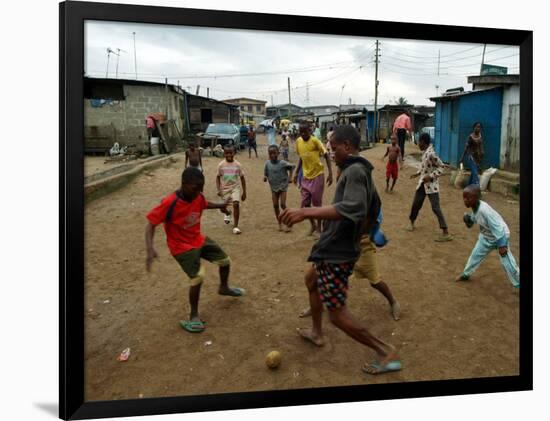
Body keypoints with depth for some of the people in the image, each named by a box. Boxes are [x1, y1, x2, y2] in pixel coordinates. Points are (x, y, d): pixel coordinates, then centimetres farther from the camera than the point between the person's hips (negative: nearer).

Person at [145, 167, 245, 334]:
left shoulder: (198, 196, -11)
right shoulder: (169, 203, -31)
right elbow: (151, 224, -28)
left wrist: (220, 205, 15)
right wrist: (150, 249, -39)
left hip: (200, 239, 7)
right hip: (182, 247, -7)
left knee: (225, 260, 15)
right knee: (198, 277, -20)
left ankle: (224, 288, 46)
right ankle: (193, 317, 2)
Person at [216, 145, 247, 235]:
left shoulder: (237, 164, -7)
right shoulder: (221, 165, -7)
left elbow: (242, 178, 1)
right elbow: (218, 177, 2)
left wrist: (244, 192, 1)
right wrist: (219, 189, -11)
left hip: (235, 187, -1)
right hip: (225, 188, 1)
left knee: (236, 204, -21)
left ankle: (235, 226, -12)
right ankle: (227, 214, 54)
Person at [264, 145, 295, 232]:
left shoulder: (282, 163, -14)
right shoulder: (267, 163, -5)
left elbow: (291, 167, -1)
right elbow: (266, 173, 6)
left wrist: (289, 177, -6)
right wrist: (265, 177, -16)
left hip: (283, 186, -3)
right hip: (273, 187, 4)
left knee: (283, 205, -8)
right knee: (275, 205, 5)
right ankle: (280, 224, 17)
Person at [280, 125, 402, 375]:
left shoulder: (354, 171, -20)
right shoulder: (362, 171, 11)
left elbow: (351, 208, -39)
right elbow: (372, 208, 24)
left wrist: (306, 212, -45)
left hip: (337, 252, -11)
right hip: (335, 248, 11)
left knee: (337, 314, -4)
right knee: (311, 280, 31)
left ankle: (387, 353, 8)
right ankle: (316, 333, 47)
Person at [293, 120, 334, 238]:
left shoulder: (315, 141, -16)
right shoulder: (298, 141, 0)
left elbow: (326, 156, -11)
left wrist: (330, 173, -15)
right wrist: (296, 173, 11)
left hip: (317, 175, -5)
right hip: (305, 176, 5)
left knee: (317, 203, 3)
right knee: (305, 204, 9)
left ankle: (319, 228, 17)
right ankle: (313, 225, 30)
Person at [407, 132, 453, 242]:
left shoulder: (431, 154, -23)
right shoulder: (425, 152, 4)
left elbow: (441, 167, -20)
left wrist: (431, 176, -24)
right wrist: (418, 173, 13)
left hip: (431, 184, -9)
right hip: (423, 183, 9)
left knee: (435, 208, -9)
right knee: (416, 204, 18)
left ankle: (446, 233, -6)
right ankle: (411, 223, 39)